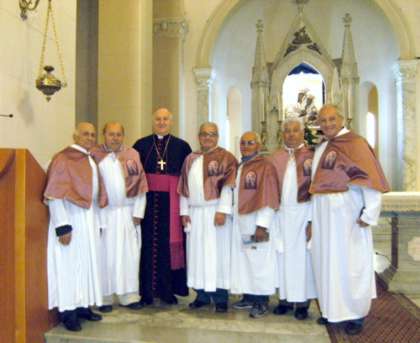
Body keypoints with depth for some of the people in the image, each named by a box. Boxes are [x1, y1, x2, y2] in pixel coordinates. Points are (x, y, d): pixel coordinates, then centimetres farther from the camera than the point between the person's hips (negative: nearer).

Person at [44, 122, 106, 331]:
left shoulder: (91, 161, 13)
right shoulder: (63, 159, -11)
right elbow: (55, 196, -16)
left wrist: (97, 221, 13)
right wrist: (62, 226, -21)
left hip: (90, 219, 8)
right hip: (71, 219, -7)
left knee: (88, 263, 11)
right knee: (69, 264, 0)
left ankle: (83, 306, 22)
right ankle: (68, 312, 10)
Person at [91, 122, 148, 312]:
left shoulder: (133, 155, 5)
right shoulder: (95, 155, -1)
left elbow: (140, 185, 4)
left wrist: (138, 212, -1)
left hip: (128, 212, 2)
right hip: (103, 213, -2)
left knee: (129, 254, 6)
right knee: (105, 255, 4)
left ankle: (129, 295, 16)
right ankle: (104, 297, 14)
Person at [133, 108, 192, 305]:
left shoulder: (182, 146, 7)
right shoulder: (141, 145, 7)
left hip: (171, 201, 0)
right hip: (147, 199, 0)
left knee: (170, 243, 3)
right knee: (148, 242, 2)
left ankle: (167, 290, 15)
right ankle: (146, 290, 12)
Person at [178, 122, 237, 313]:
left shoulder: (225, 158, -1)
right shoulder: (190, 159, 14)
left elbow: (228, 185, -9)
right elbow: (184, 187, 13)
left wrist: (222, 210, -17)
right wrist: (184, 211, 5)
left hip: (215, 211, -5)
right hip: (194, 213, 5)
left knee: (217, 252, -1)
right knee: (197, 252, 7)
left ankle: (220, 297, 7)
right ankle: (202, 295, 16)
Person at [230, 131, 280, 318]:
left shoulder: (265, 166, -9)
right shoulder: (239, 168, 14)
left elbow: (267, 198, -15)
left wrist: (262, 225, -21)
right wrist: (234, 218, 7)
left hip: (256, 221, -7)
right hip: (240, 221, 7)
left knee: (259, 260, -1)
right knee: (244, 259, 11)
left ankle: (262, 301, 9)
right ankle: (249, 296, 21)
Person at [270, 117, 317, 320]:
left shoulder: (311, 156, -1)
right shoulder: (276, 158, 9)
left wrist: (312, 220, -12)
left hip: (302, 213, -3)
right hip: (281, 213, 3)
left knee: (301, 255, 2)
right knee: (282, 255, 7)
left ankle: (302, 300, 13)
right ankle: (285, 297, 18)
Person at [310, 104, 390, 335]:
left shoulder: (355, 143, -8)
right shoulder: (320, 149, 15)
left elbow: (371, 179, -15)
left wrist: (369, 214, -20)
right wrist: (313, 216, 13)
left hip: (347, 213, -7)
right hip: (323, 215, 7)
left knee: (349, 262, 0)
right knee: (327, 261, 12)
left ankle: (356, 315, 14)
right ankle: (332, 309, 25)